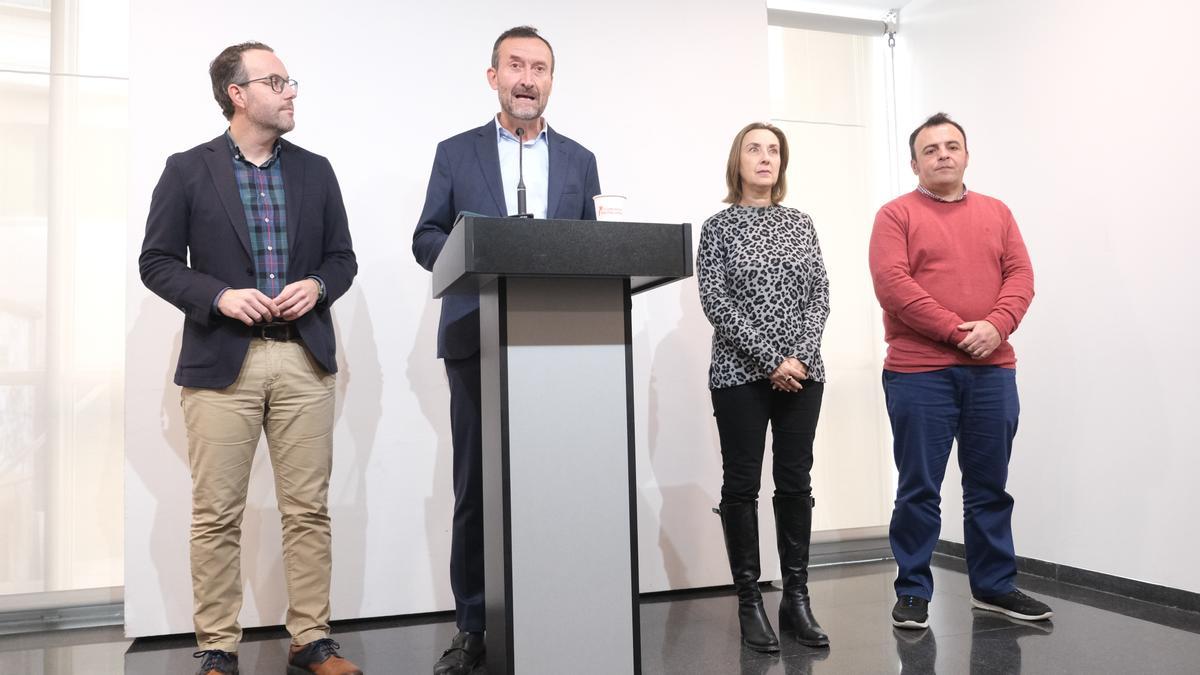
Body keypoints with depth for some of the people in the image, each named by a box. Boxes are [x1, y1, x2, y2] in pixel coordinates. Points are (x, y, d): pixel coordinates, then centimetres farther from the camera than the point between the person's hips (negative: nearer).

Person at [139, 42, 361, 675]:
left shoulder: (315, 170, 12)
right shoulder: (187, 170, 4)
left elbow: (342, 256, 15)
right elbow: (157, 262, 3)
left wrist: (317, 285, -6)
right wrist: (219, 296, -13)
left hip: (303, 359, 3)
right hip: (222, 361, -2)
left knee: (308, 509, 5)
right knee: (216, 515, 3)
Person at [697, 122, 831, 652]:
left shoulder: (801, 223, 13)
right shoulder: (718, 226, 2)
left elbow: (819, 293, 6)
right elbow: (715, 301, -8)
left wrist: (800, 355, -10)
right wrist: (770, 359, -14)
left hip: (802, 372, 3)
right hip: (741, 374, -3)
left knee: (795, 482, 6)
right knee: (742, 485, 1)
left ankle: (796, 599, 16)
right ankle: (750, 603, 10)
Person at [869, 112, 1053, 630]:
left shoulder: (997, 213, 16)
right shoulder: (896, 214, 1)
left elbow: (1020, 275, 7)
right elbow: (892, 284, -11)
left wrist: (996, 325, -12)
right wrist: (956, 329, -15)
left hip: (992, 370, 4)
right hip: (919, 373, -4)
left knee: (990, 485, 11)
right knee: (919, 488, 2)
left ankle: (994, 586, 24)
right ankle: (913, 592, 12)